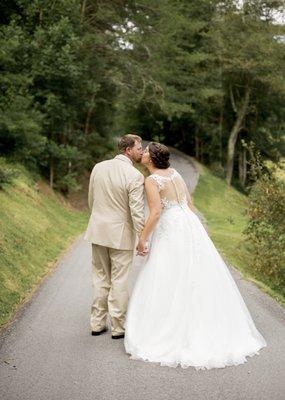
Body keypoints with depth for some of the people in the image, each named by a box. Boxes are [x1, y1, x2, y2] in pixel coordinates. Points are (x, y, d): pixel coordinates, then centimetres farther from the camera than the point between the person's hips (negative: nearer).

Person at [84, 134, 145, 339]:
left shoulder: (98, 167, 2)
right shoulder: (135, 176, -16)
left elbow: (91, 200, 11)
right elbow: (137, 211, -18)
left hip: (98, 230, 6)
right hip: (121, 234, -5)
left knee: (100, 277, 16)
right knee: (119, 281, 5)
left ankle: (98, 323, 23)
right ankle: (118, 327, 14)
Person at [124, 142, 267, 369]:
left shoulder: (151, 180, -11)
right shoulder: (174, 173, 12)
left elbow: (156, 213, -20)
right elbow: (190, 203, 15)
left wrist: (143, 239, -11)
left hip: (170, 232, -8)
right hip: (190, 226, 8)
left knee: (169, 284, 0)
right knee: (198, 280, 12)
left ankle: (168, 336, 5)